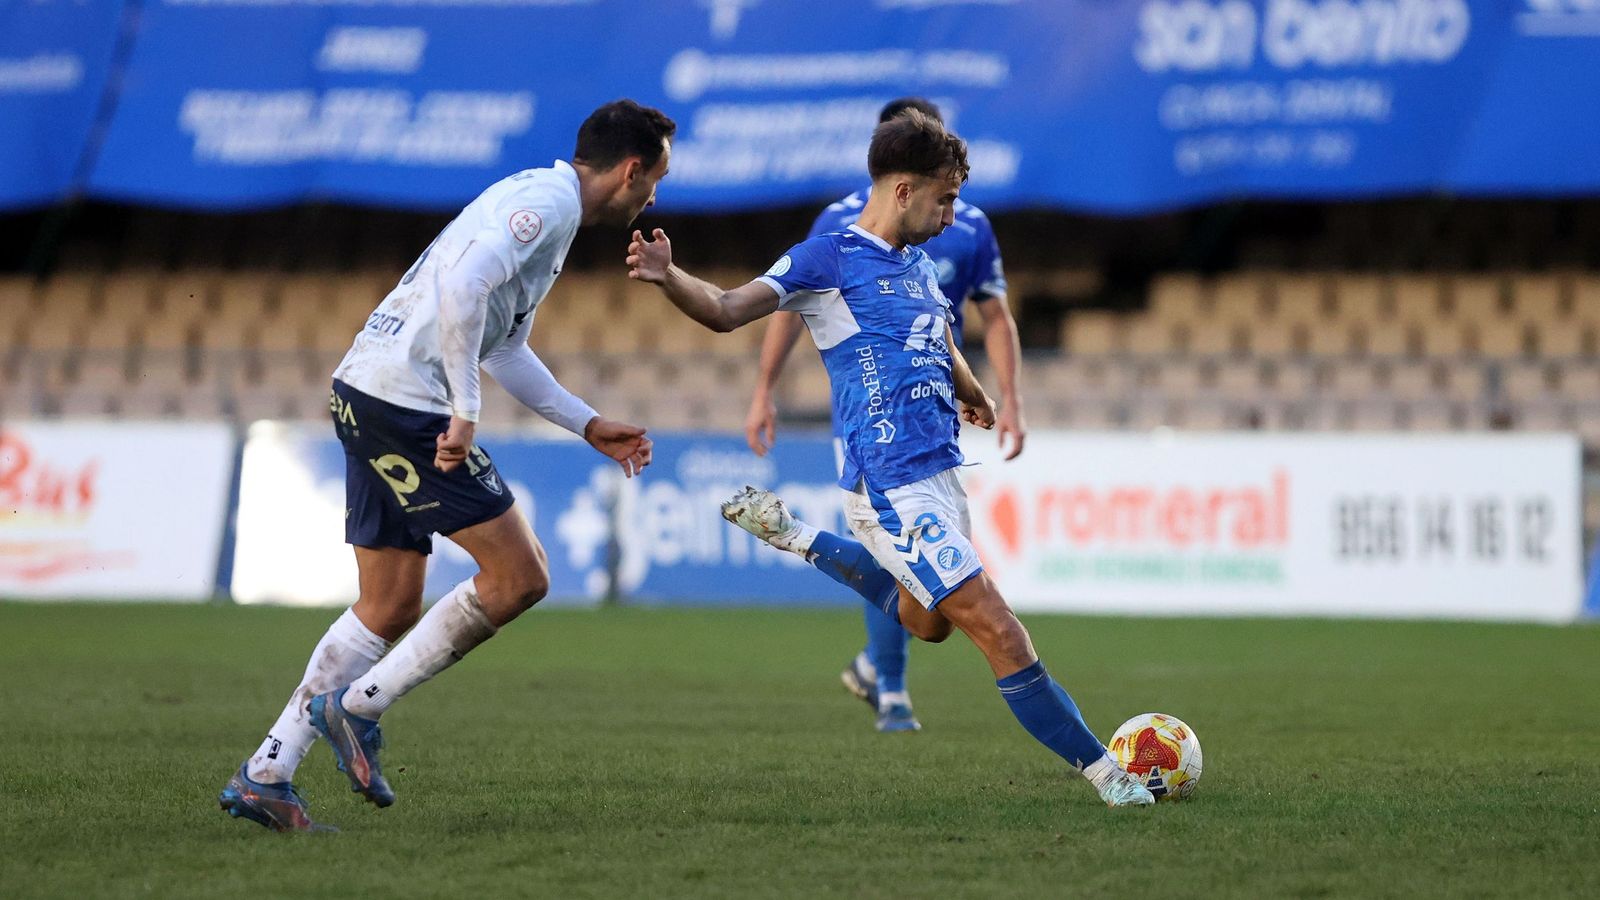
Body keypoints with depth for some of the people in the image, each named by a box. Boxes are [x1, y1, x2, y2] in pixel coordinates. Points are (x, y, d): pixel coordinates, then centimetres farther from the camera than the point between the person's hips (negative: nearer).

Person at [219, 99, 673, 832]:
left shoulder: (545, 203, 22)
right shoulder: (548, 202, -10)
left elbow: (504, 350, 30)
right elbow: (462, 290, -26)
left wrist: (592, 428, 29)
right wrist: (465, 410, -22)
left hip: (367, 394, 10)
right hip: (404, 403, -10)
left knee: (390, 608, 13)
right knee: (519, 577, -6)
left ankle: (264, 776, 14)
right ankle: (356, 708, -2)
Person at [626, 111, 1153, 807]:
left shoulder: (920, 267, 15)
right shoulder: (828, 259, -8)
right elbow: (727, 312, -17)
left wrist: (975, 398, 52)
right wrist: (668, 278, -36)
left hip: (939, 474, 9)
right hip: (893, 487, -9)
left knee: (926, 620, 29)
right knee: (998, 631, -11)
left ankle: (795, 539, 39)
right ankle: (1102, 770, -6)